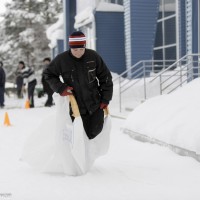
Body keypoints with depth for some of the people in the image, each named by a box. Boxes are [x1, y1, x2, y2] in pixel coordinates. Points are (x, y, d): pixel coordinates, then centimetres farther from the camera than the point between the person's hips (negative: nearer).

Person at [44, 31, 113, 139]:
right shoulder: (61, 59, -9)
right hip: (76, 107, -1)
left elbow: (105, 77, 3)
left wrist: (105, 99, 1)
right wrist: (60, 88, -8)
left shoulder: (93, 56, -6)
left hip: (96, 105, 1)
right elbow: (49, 74, 7)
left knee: (94, 133, 3)